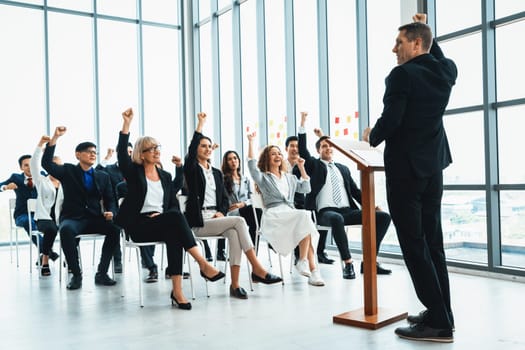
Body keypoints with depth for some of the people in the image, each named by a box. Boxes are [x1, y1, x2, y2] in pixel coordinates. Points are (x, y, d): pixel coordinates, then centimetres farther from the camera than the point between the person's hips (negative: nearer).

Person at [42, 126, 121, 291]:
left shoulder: (103, 176, 16)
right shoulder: (68, 171, 8)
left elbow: (110, 200, 14)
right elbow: (46, 163, -7)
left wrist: (110, 212, -9)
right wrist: (55, 137, -15)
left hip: (95, 219, 2)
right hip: (72, 218, -2)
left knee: (115, 228, -29)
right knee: (66, 230, -38)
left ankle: (101, 273, -17)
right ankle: (76, 274, -21)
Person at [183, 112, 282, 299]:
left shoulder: (216, 172, 20)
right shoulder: (192, 169, 4)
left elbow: (224, 198, 18)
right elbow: (191, 150, -17)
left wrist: (221, 212, -3)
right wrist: (200, 124, -18)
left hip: (216, 218, 5)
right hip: (199, 222, -5)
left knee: (233, 232, -30)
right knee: (239, 221, -26)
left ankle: (235, 284, -32)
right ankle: (257, 269, -26)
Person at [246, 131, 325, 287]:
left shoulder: (289, 177, 30)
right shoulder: (263, 177, 14)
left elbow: (305, 188, 25)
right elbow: (252, 165, -4)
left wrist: (301, 168, 22)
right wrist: (251, 142, -6)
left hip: (291, 213, 5)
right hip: (273, 215, -5)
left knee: (305, 228, -32)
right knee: (305, 216, -32)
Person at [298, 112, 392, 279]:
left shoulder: (343, 168, 24)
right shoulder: (314, 165, 12)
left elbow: (355, 191, 19)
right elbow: (303, 150, -4)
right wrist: (302, 124, -10)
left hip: (347, 211, 5)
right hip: (325, 212, -5)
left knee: (383, 216, -13)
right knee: (337, 219, -41)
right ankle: (348, 263, -31)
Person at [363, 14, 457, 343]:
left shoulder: (402, 74, -13)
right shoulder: (446, 71, 9)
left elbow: (390, 121, -19)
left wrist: (372, 136, 0)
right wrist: (427, 31, 30)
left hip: (405, 167, -8)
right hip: (433, 165, 8)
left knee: (414, 245, -4)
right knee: (433, 243, 12)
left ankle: (439, 322, -1)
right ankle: (442, 313, 18)